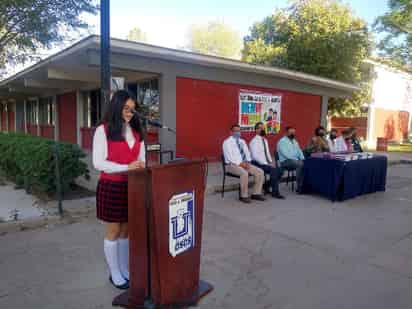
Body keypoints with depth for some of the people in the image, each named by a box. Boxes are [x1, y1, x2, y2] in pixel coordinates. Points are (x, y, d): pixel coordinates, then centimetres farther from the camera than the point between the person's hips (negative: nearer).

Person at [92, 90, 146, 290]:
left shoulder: (136, 131, 9)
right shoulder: (103, 130, -8)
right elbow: (98, 163, -14)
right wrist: (126, 167, -22)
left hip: (132, 187, 5)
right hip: (111, 187, -5)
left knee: (127, 231, 15)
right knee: (113, 233, 9)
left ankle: (125, 270, 31)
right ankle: (115, 274, 25)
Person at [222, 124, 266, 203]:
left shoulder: (242, 141, 18)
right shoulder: (227, 142, -4)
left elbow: (247, 153, 15)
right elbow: (229, 156, -14)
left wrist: (247, 162, -6)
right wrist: (240, 163, -20)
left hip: (244, 163, 7)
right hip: (233, 164, -7)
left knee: (260, 172, -10)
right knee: (244, 173, -35)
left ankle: (256, 193, -3)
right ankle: (244, 196, -20)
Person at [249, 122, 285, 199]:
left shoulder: (265, 140, 15)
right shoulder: (254, 141, -12)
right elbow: (255, 156, -20)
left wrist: (270, 162, 2)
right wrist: (266, 164, -21)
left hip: (265, 163, 8)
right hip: (257, 164, -8)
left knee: (279, 171, -13)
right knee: (274, 170, -25)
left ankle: (267, 187, -2)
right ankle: (275, 192, -14)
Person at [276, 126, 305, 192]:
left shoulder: (295, 141, 20)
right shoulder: (282, 141, -6)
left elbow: (299, 151, 17)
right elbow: (286, 154, -16)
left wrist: (302, 158, -3)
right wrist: (296, 159, -22)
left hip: (296, 160, 7)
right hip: (285, 161, -7)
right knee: (300, 164, -33)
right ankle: (299, 186, -26)